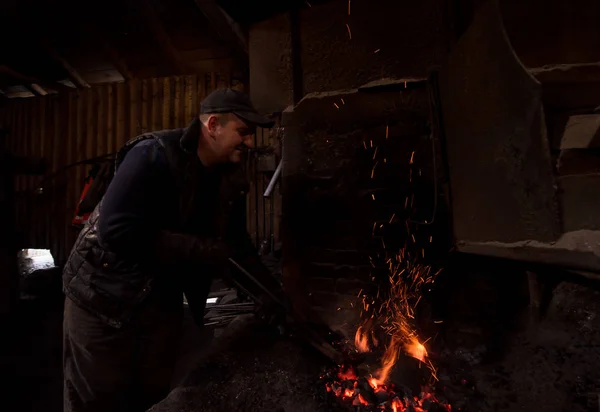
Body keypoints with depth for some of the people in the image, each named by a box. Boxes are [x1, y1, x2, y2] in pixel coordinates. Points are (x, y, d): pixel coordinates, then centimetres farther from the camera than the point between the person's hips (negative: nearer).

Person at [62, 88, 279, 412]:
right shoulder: (154, 155, -24)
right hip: (105, 296, -5)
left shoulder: (230, 181, -2)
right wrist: (204, 252, -30)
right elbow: (116, 231, -32)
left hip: (163, 299, 6)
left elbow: (238, 244, 4)